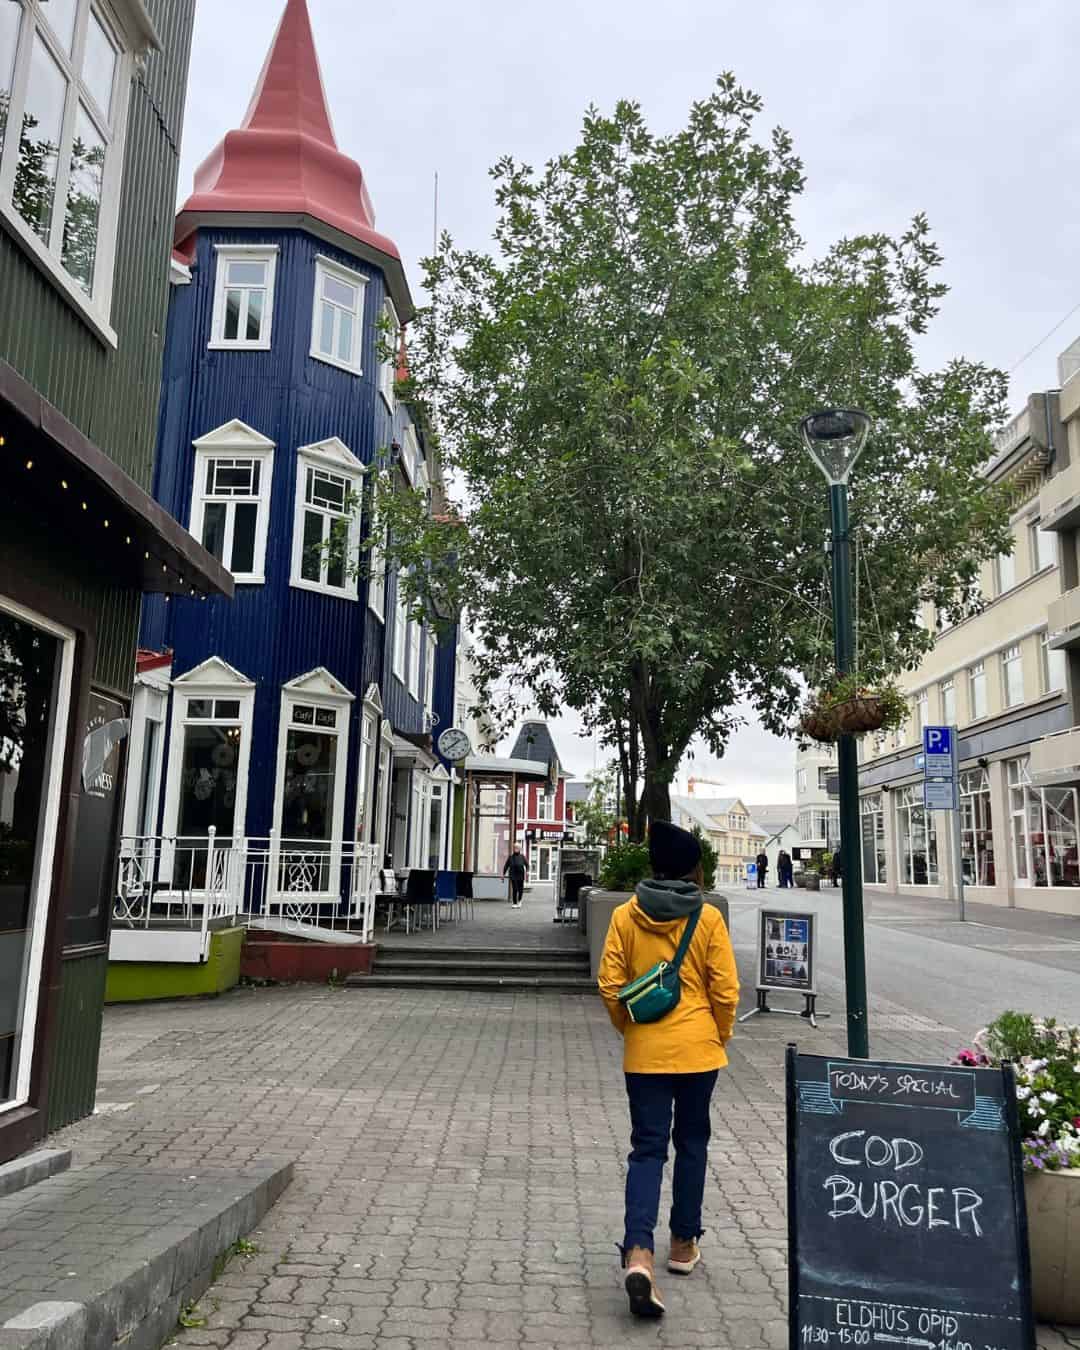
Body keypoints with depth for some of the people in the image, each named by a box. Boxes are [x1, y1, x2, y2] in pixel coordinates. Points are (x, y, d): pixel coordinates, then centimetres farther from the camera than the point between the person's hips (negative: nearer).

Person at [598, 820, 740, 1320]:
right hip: (697, 1048, 0)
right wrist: (720, 1036, 9)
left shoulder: (625, 916, -4)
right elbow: (725, 990, -7)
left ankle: (638, 1252, -11)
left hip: (644, 1052, 1)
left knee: (647, 1148, 5)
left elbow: (610, 986, -4)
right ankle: (683, 1244, 28)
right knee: (691, 1142, 17)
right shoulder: (708, 918, -8)